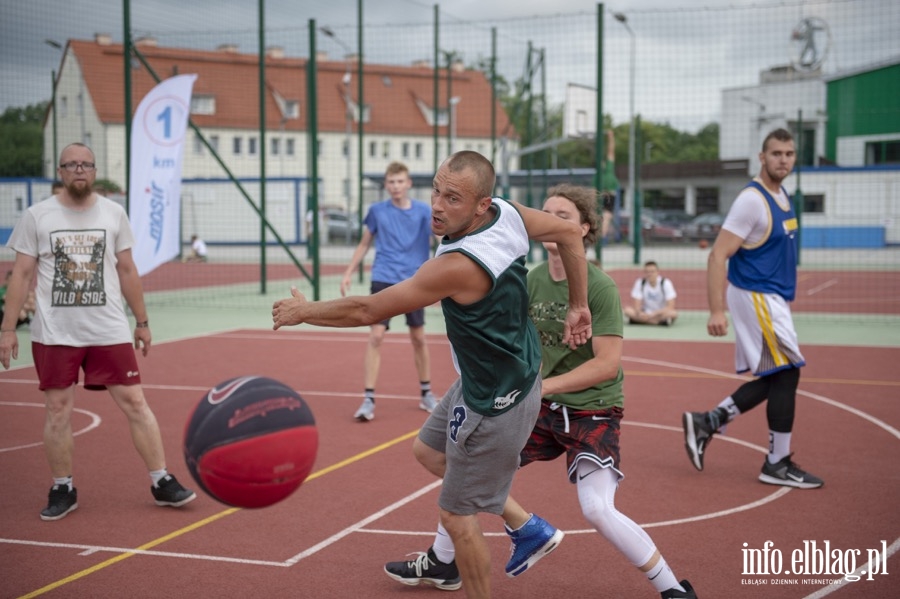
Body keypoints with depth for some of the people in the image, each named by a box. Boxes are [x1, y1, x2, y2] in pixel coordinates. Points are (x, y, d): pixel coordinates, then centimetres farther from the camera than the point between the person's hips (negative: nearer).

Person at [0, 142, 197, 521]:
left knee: (134, 403, -2)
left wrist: (142, 322, 11)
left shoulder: (113, 214, 5)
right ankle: (62, 490, 18)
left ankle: (162, 483, 6)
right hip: (54, 332, -1)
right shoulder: (37, 216, 0)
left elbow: (126, 270, 11)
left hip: (110, 330, 1)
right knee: (58, 409, 4)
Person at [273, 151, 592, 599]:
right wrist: (577, 306, 12)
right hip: (514, 374, 10)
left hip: (493, 403, -10)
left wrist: (303, 311, -10)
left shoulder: (459, 265, -34)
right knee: (428, 450, 26)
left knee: (458, 517, 3)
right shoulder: (507, 212, -11)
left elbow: (367, 311, -26)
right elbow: (569, 233, 5)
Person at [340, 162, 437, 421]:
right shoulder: (377, 211, 1)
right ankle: (368, 399, -7)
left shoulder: (423, 211, -2)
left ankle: (426, 394, 27)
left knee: (418, 338, 10)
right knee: (376, 336, -10)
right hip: (384, 280, 0)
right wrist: (348, 273, 8)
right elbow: (364, 244, 13)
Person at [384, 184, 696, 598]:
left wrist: (541, 386, -22)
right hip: (544, 409, 7)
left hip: (593, 413, -6)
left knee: (598, 510, -22)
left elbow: (607, 364, -21)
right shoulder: (532, 280, 2)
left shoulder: (600, 287, -17)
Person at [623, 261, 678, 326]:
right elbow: (636, 304, -12)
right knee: (628, 310, -28)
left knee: (673, 313, -35)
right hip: (645, 313, 2)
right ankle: (660, 321, -30)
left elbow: (670, 306, -18)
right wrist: (639, 313, -34)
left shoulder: (665, 283, -12)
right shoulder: (640, 282, -7)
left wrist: (655, 313, -31)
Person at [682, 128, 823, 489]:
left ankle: (706, 423, 18)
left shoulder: (782, 196, 12)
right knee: (785, 373, -5)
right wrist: (717, 310, -25)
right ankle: (778, 464, 5)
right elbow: (718, 255, -20)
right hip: (756, 297, -9)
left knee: (775, 379, 11)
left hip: (772, 299, 9)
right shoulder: (752, 200, -16)